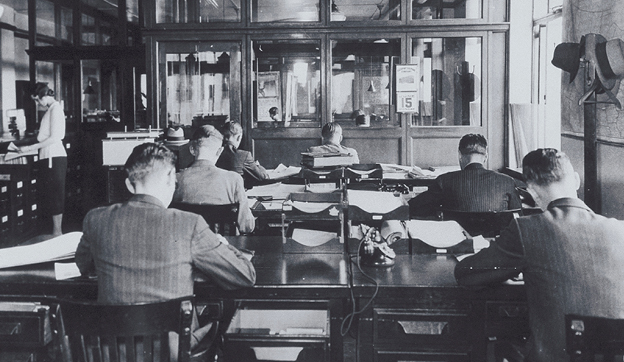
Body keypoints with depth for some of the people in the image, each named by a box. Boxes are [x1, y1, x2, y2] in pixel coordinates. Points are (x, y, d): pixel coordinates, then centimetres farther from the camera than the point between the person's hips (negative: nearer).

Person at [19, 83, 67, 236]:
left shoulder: (55, 108, -12)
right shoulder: (52, 108, 16)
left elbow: (54, 138, -18)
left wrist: (30, 148, -16)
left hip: (54, 157, -10)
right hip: (50, 156, 10)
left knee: (55, 194, -5)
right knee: (52, 195, 11)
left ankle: (57, 232, 0)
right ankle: (57, 232, 16)